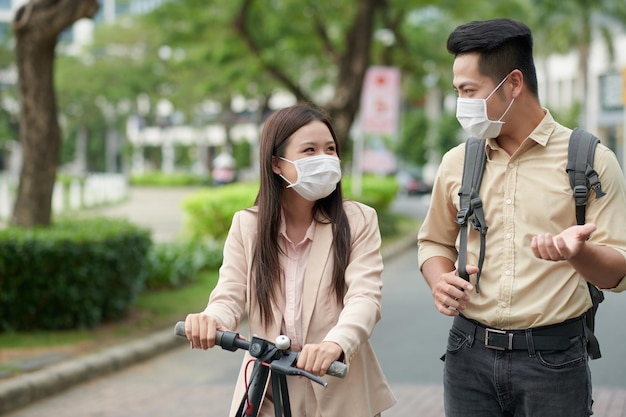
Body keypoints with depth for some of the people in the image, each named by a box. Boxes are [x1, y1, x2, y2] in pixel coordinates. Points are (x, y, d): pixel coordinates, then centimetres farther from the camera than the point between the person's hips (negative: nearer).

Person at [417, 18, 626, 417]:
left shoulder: (590, 160, -4)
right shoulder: (457, 162, 7)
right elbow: (435, 242, 19)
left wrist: (579, 252, -26)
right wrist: (439, 281, -3)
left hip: (553, 357, -3)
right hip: (469, 353, 3)